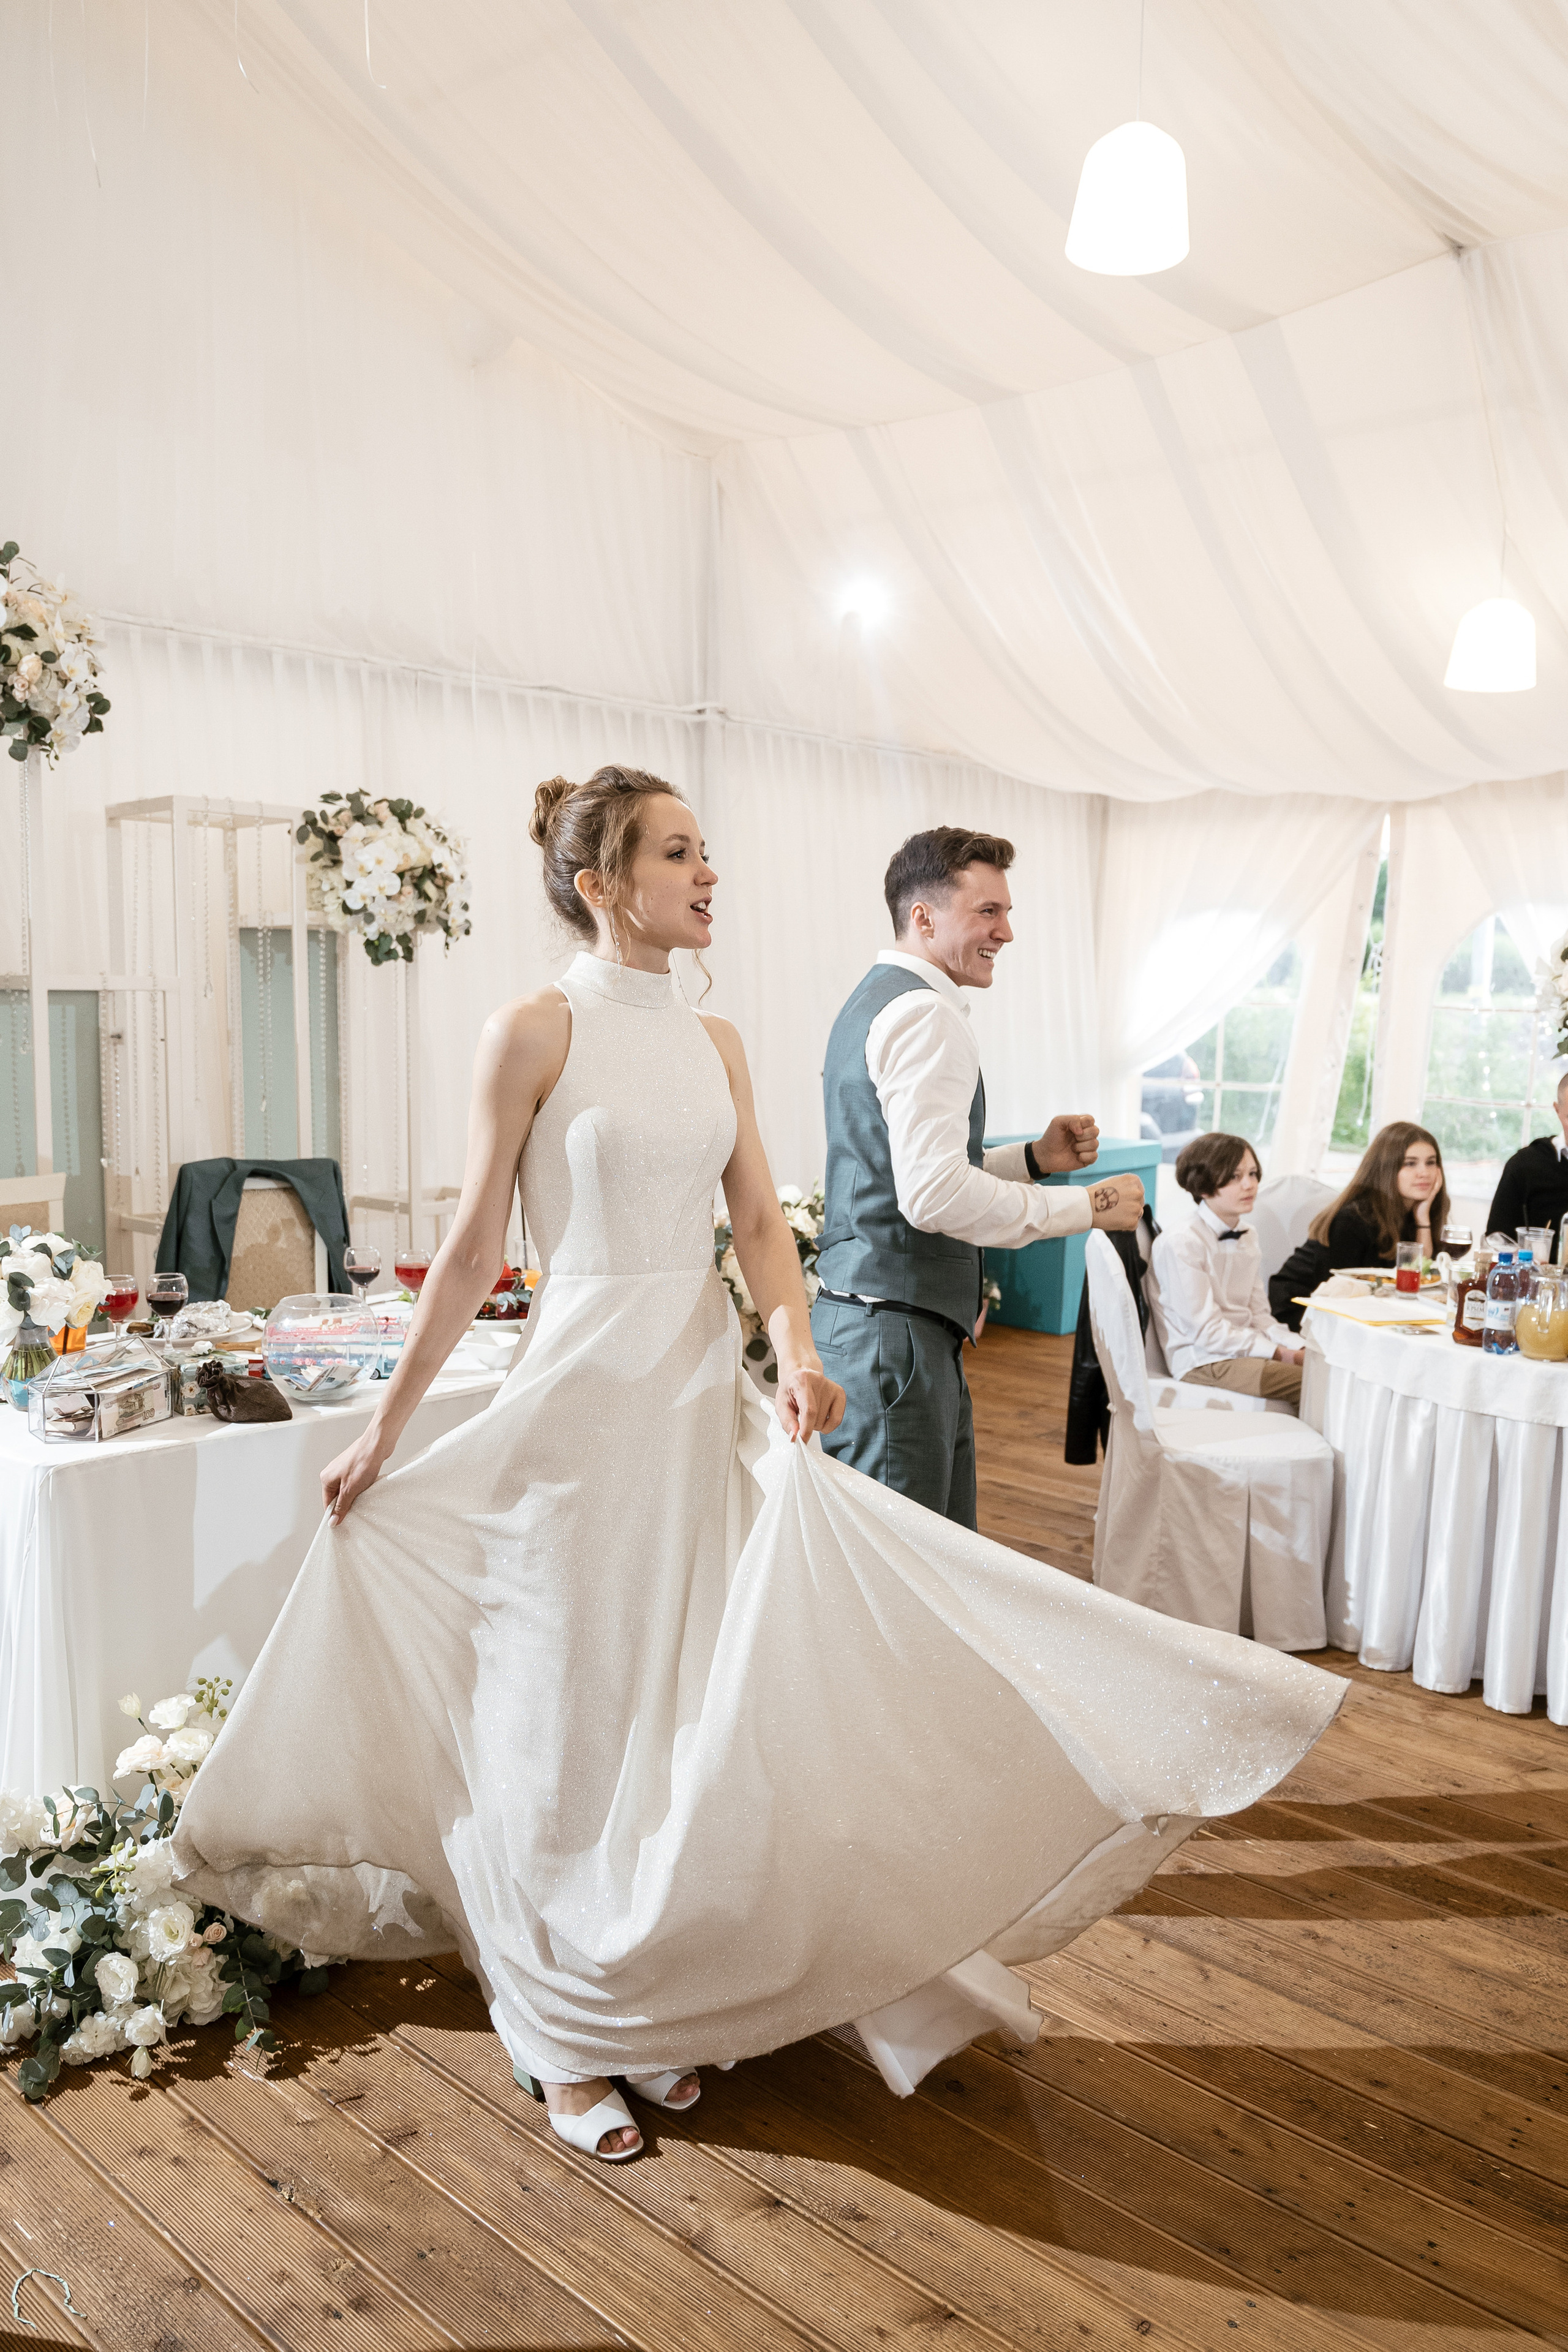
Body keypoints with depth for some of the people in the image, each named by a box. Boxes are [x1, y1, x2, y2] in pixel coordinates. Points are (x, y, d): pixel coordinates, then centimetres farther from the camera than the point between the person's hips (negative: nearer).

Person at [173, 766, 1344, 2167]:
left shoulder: (716, 1043, 9)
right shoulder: (534, 1031, -8)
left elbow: (760, 1223, 6)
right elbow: (472, 1248, -5)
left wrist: (795, 1347, -13)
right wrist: (384, 1428, -2)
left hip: (709, 1396, 6)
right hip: (585, 1394, -5)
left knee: (695, 1717, 13)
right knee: (573, 1722, 7)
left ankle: (659, 2010, 35)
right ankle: (565, 2040, 28)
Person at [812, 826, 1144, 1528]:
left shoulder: (874, 999, 18)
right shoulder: (926, 1012, -15)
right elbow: (934, 1194, -26)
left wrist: (1034, 1158, 12)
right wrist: (1088, 1205, -15)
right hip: (895, 1331, -11)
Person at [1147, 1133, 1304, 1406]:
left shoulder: (1247, 1238, 14)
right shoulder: (1180, 1244, -14)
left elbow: (1259, 1315, 11)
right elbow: (1206, 1331, -17)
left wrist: (1299, 1349, -7)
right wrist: (1279, 1353, -17)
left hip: (1246, 1346, 8)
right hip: (1201, 1361, -8)